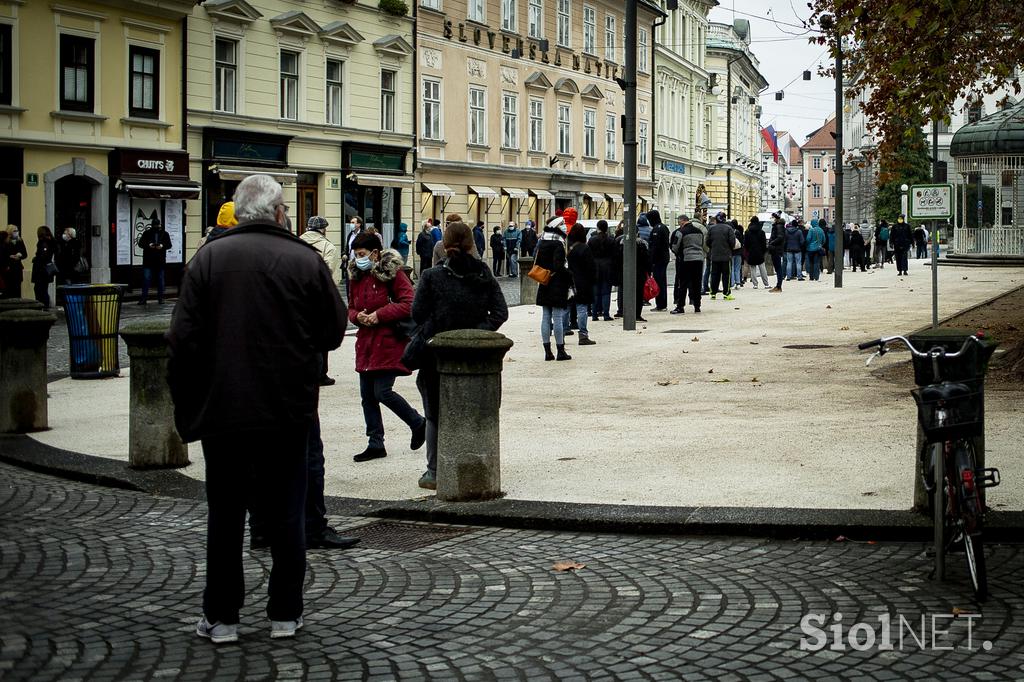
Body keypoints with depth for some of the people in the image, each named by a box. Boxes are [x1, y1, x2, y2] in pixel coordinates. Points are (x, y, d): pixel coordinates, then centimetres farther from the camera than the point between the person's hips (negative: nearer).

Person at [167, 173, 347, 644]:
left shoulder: (208, 258, -4)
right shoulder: (306, 261, -6)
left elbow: (183, 341, -6)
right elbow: (334, 332, 1)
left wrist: (187, 407, 2)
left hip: (223, 411, 1)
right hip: (288, 411, 0)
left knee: (225, 516, 10)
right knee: (285, 514, 11)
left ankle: (221, 617, 16)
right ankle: (285, 614, 17)